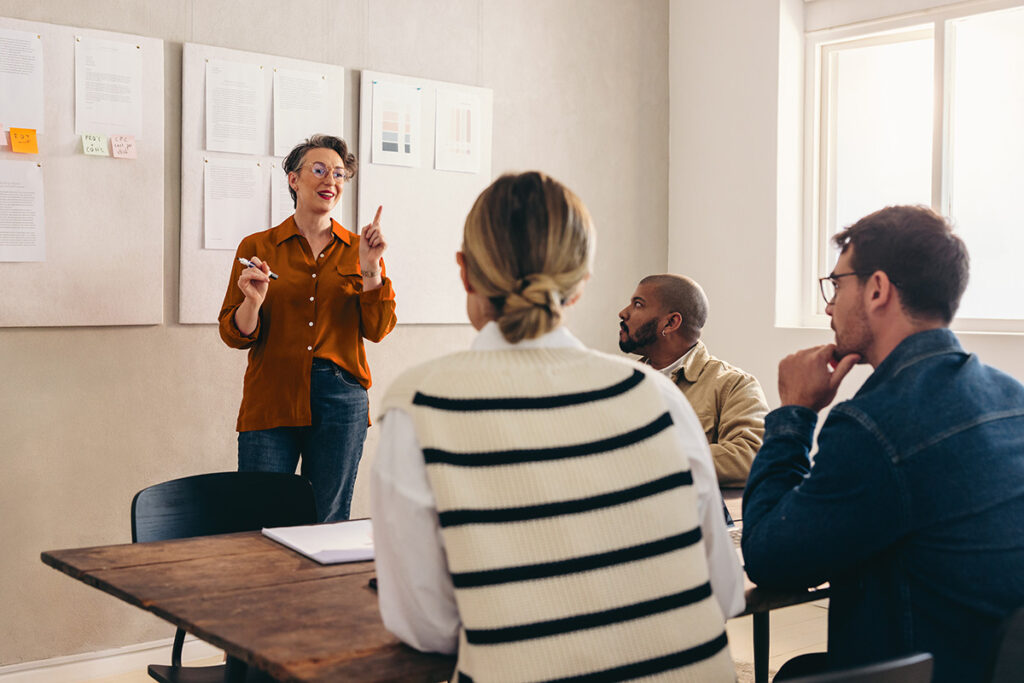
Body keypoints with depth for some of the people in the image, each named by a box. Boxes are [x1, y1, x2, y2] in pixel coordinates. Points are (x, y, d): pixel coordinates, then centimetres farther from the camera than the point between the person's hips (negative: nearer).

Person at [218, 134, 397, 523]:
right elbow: (233, 335, 4)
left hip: (341, 402, 1)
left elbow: (378, 329, 3)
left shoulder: (358, 250, 10)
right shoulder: (256, 247, 6)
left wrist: (370, 268, -9)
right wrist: (253, 302, -16)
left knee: (329, 524, 6)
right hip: (271, 399, -1)